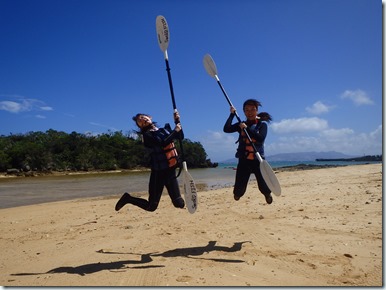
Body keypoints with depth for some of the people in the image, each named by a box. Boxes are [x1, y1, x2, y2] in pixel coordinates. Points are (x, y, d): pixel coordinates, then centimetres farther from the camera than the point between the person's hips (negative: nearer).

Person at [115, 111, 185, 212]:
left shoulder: (164, 130, 12)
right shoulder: (147, 135, -9)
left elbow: (180, 137, 14)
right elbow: (163, 143, -22)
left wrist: (177, 121, 5)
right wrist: (175, 131, -14)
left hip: (171, 171, 5)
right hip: (158, 173, -5)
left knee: (179, 204, 1)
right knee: (151, 206, 1)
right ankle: (127, 198, 21)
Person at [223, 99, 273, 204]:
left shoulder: (262, 124, 1)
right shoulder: (242, 124, 8)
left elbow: (261, 138, -16)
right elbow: (226, 129, -6)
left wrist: (247, 129, -19)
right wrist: (232, 114, -8)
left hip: (258, 159, -1)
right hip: (244, 160, 2)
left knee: (264, 187, -1)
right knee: (239, 190, -1)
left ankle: (268, 195, 36)